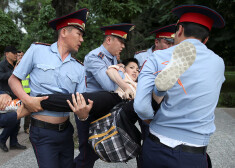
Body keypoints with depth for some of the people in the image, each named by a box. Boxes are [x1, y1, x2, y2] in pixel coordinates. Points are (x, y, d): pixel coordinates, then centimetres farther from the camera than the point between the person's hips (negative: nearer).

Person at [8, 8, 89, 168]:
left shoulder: (79, 69, 6)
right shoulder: (37, 50, -1)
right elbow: (14, 79, 4)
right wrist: (27, 99, -15)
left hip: (66, 129, 4)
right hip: (43, 132, -4)